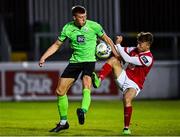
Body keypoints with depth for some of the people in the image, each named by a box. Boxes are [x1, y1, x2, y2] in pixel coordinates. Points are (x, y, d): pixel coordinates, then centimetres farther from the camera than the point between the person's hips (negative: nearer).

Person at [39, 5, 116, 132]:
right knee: (60, 91, 3)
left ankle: (83, 111, -53)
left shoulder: (94, 26, -7)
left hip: (89, 61, -4)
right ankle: (63, 122, 18)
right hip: (75, 61, 4)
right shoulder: (67, 28, -1)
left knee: (86, 84, -34)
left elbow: (106, 39, 7)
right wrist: (44, 57, -1)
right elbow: (57, 45, 9)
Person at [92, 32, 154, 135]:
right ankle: (99, 80, -30)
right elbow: (120, 52, 15)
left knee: (127, 99, -35)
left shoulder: (148, 58, -17)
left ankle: (127, 128, -21)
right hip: (124, 77, 6)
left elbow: (128, 59, -23)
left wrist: (118, 44, -21)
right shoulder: (135, 50, 7)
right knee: (113, 60, -15)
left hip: (134, 84, -6)